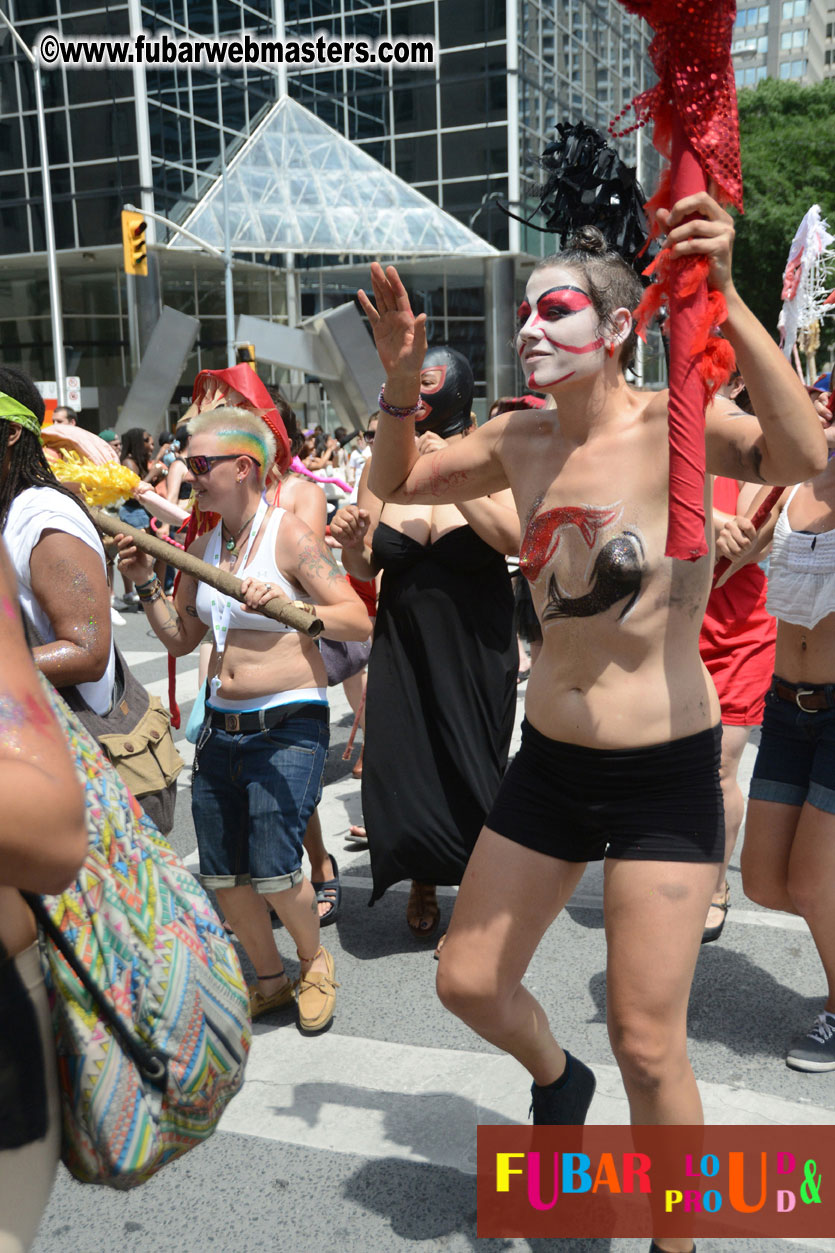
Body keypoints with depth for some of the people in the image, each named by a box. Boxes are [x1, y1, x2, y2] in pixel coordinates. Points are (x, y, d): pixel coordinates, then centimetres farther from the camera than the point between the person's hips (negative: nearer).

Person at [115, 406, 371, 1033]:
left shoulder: (289, 535, -10)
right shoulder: (204, 546, 10)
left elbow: (359, 621, -17)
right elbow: (180, 639, 15)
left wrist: (290, 608, -31)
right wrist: (146, 583, 2)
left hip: (288, 726, -7)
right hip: (221, 726, 7)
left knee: (273, 868, -14)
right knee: (222, 874, 7)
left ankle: (315, 962, 18)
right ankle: (270, 979, 31)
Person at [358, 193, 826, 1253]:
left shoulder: (672, 423, -14)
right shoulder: (520, 441, 2)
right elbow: (396, 483, 13)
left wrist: (722, 299, -38)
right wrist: (403, 378, -3)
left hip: (666, 776, -5)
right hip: (550, 763, 6)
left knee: (647, 1045, 2)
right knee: (468, 984, 16)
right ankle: (555, 1076, 50)